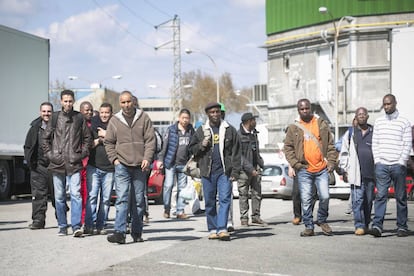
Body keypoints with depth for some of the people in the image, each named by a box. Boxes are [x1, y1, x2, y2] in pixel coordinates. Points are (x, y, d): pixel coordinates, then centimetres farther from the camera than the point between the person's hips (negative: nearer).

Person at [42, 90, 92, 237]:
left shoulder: (79, 118, 6)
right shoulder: (54, 117, 8)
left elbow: (87, 138, 12)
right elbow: (46, 138, 13)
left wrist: (83, 153, 1)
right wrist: (49, 154, 2)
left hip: (74, 164, -2)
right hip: (57, 164, 2)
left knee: (76, 194, -13)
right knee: (59, 197, 7)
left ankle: (76, 226, -13)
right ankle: (62, 227, 17)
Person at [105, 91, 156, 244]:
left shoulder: (144, 118, 4)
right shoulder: (114, 120, 6)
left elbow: (150, 140, 2)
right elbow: (108, 142, 12)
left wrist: (147, 158, -9)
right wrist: (114, 158, 0)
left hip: (140, 166, 1)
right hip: (122, 165, -1)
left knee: (139, 200, 8)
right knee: (121, 198, -12)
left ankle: (137, 232, 17)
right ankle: (120, 232, -17)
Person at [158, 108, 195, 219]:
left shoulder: (191, 131, 7)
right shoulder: (171, 129, -2)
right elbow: (164, 145, -1)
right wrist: (160, 159, -5)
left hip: (183, 164, 3)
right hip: (171, 163, -3)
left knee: (182, 188, 5)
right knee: (168, 185, -8)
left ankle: (180, 211, 10)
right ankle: (166, 209, 6)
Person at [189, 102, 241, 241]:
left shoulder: (230, 130, 8)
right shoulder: (201, 131, 11)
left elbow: (236, 152, 5)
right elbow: (192, 149, 15)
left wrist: (235, 171, -3)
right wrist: (201, 145, -7)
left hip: (224, 171, -2)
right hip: (207, 172, 2)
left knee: (225, 199, -10)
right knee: (210, 202, 5)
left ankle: (222, 229, -13)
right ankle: (213, 229, 13)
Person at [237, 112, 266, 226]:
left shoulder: (254, 133, 14)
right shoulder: (239, 135, -11)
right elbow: (239, 155, -15)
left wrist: (260, 164, 12)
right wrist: (250, 169, -18)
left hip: (255, 168, 7)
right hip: (244, 169, -7)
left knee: (257, 193, 7)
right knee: (243, 195, 0)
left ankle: (256, 217, 14)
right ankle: (244, 218, 7)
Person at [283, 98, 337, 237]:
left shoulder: (321, 124, 8)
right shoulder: (293, 128, 6)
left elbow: (330, 144, 11)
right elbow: (287, 147, 6)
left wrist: (331, 161, 1)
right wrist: (294, 163, -5)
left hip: (322, 168, 1)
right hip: (304, 170, 0)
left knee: (325, 196, -4)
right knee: (306, 200, 0)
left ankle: (322, 220, 20)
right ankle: (309, 227, 11)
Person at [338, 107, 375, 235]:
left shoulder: (374, 133, 11)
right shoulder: (350, 133, 10)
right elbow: (343, 153, 10)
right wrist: (344, 170, 3)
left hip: (371, 172, 2)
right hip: (356, 173, -2)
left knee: (368, 201, 6)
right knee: (357, 200, -8)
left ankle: (366, 224, 17)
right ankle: (359, 225, -9)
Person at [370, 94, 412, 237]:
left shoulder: (404, 122, 3)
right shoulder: (378, 122, 12)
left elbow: (408, 144, 0)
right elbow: (374, 143, 13)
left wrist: (401, 162, -8)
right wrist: (377, 160, 2)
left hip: (398, 165, -2)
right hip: (382, 165, 2)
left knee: (401, 197, 4)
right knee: (380, 195, -8)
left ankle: (402, 226, 10)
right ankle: (377, 225, -14)